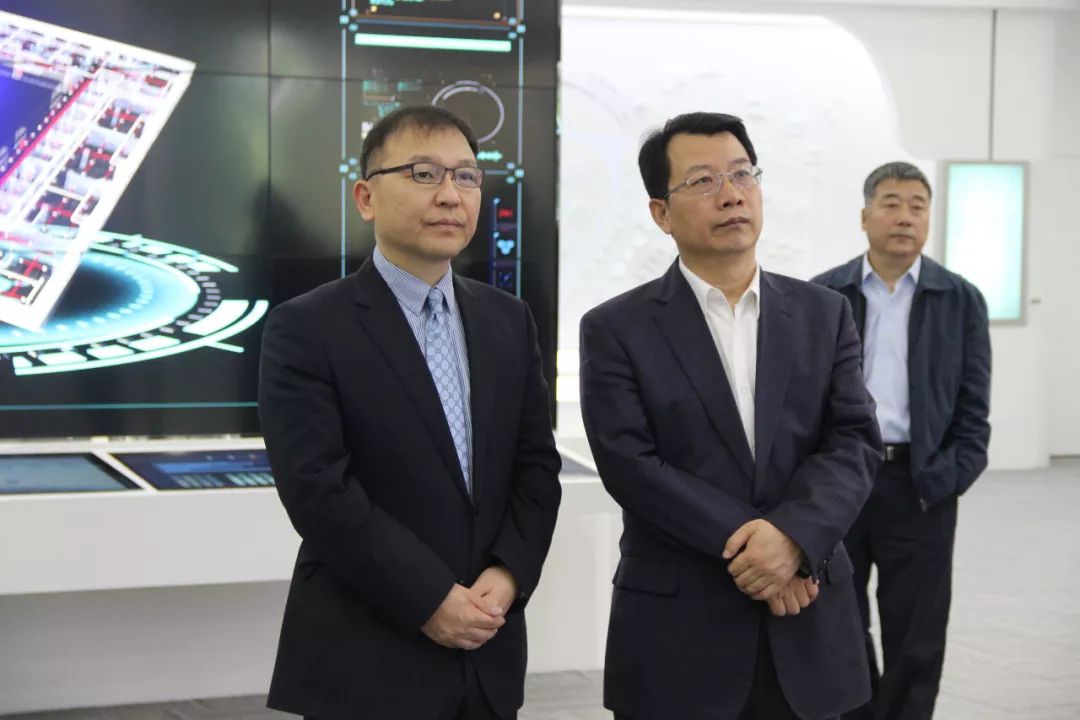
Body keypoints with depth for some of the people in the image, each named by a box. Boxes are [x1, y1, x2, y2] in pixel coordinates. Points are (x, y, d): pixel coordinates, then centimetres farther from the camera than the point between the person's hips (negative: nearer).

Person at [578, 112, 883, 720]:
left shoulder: (825, 315, 8)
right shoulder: (616, 329, -2)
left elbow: (857, 441, -1)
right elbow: (632, 466, -10)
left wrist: (794, 535, -18)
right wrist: (749, 549, -16)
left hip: (808, 629, 3)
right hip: (676, 633, -2)